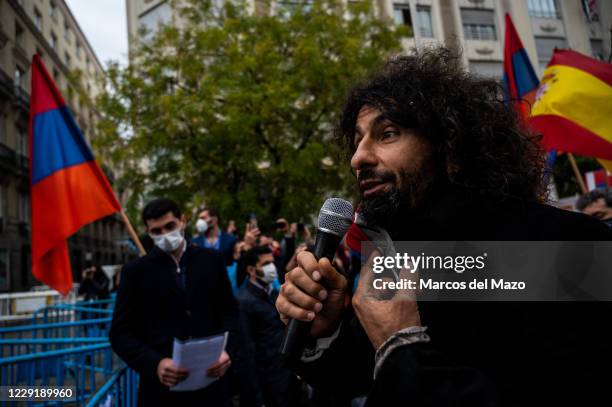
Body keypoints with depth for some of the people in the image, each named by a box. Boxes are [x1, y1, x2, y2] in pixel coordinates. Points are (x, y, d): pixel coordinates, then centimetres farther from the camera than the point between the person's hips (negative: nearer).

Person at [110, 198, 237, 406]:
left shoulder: (212, 260, 3)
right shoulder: (135, 271, -1)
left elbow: (229, 311, 8)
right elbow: (120, 334, -2)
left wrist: (224, 349, -10)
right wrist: (155, 364, -17)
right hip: (162, 385, -1)